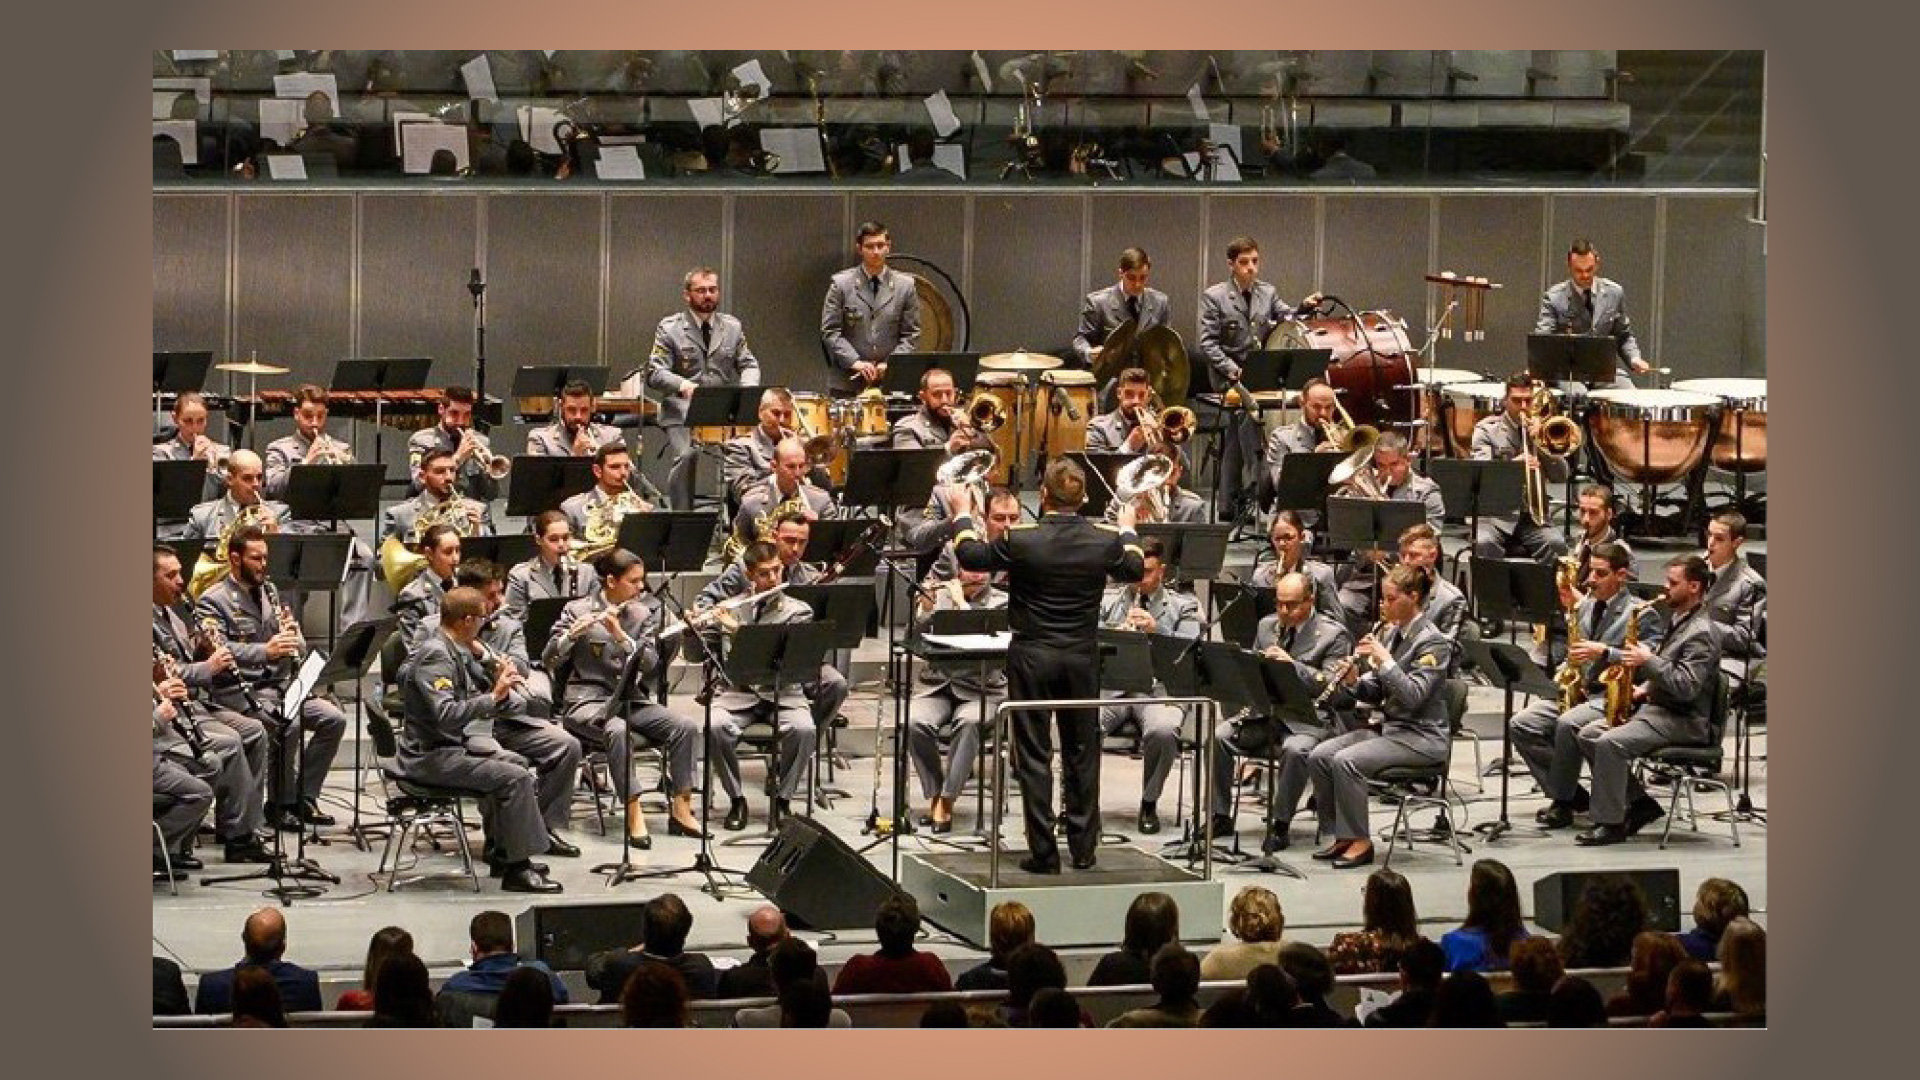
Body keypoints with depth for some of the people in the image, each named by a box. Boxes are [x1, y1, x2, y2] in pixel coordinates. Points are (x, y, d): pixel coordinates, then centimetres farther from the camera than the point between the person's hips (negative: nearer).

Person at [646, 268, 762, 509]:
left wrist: (748, 389, -9)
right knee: (685, 455, -28)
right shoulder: (669, 328, 2)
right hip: (682, 412, -3)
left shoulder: (732, 327, 14)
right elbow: (655, 374, -4)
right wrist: (682, 385, -26)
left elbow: (748, 365, 15)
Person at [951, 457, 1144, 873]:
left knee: (1034, 754, 3)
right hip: (1081, 657, 3)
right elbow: (1134, 569, 13)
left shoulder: (1020, 540, -16)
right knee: (1082, 752, 14)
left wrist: (963, 515, 17)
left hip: (1032, 656, -3)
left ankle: (1043, 851, 2)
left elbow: (971, 556, 0)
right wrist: (1127, 529, 32)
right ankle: (1083, 847, 19)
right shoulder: (1104, 541, -8)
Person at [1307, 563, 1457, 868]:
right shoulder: (1390, 634, 12)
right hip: (1388, 726, 8)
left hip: (1421, 736, -8)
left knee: (1346, 761, -27)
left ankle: (1360, 841, -16)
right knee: (1318, 757, -8)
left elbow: (1413, 696, -22)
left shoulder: (1433, 642, -12)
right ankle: (1342, 836, -1)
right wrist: (1354, 682, -6)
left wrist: (1384, 659, -25)